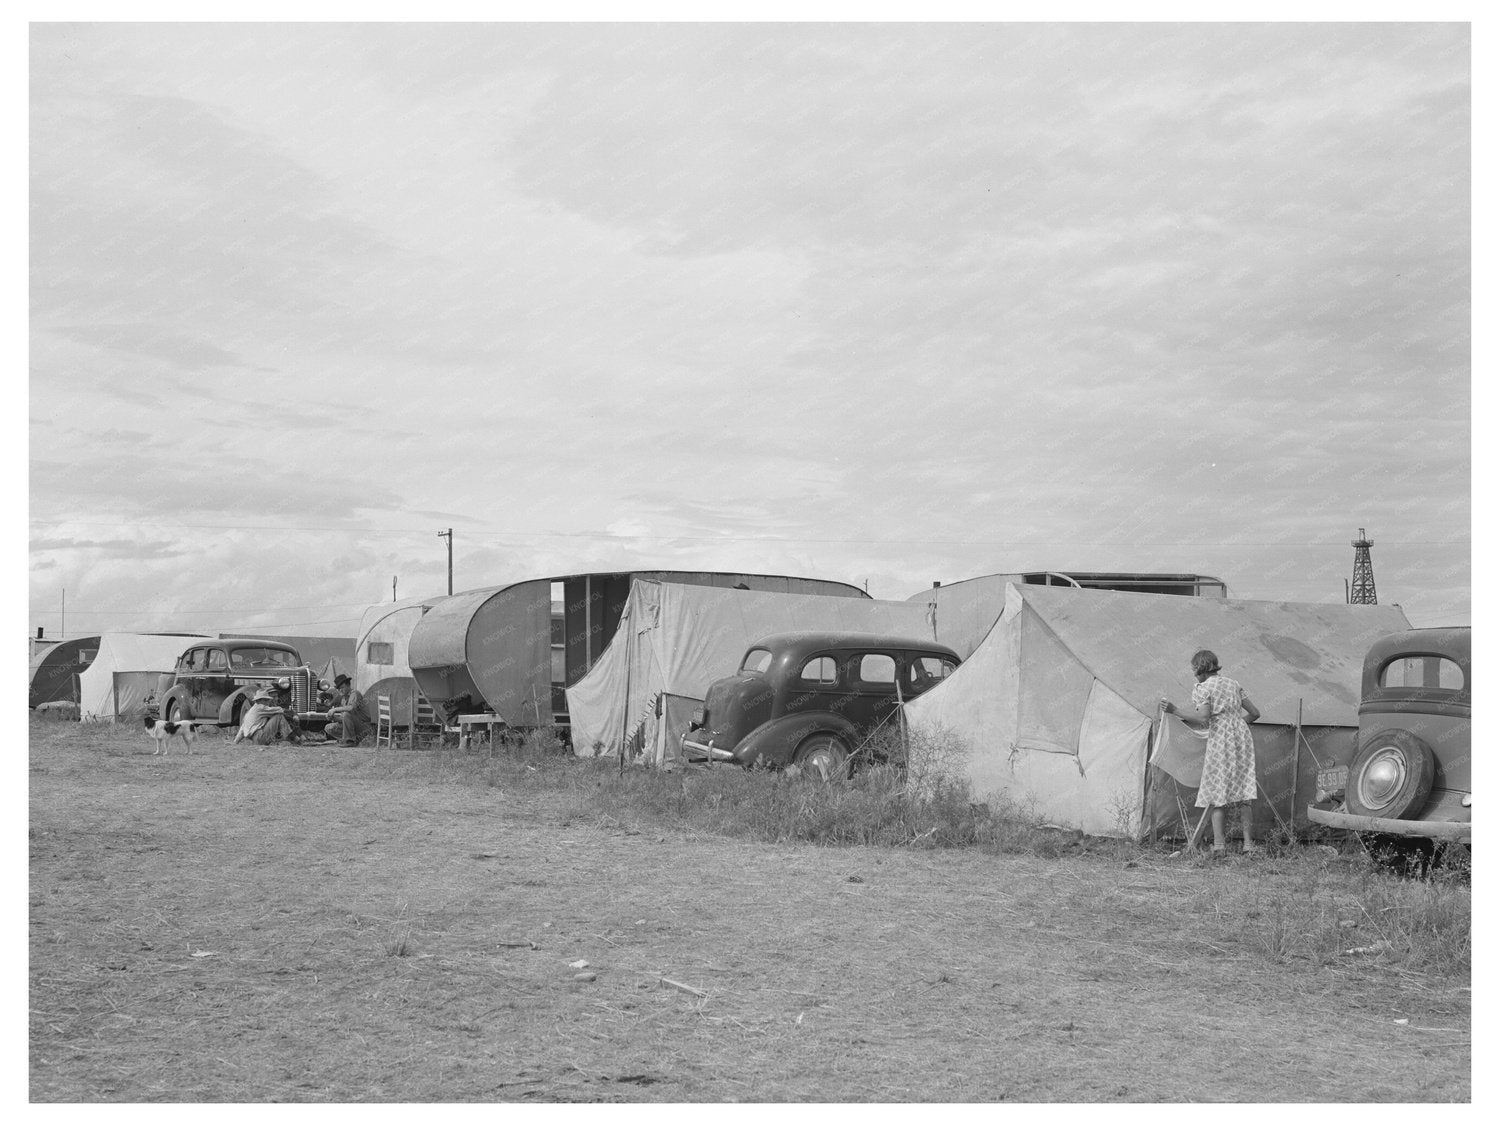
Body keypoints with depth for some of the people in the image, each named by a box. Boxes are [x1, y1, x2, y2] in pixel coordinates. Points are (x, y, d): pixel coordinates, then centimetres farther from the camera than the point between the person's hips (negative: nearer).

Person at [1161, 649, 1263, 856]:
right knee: (1243, 792, 9)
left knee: (1216, 792, 0)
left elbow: (1203, 717, -18)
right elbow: (1255, 713, 16)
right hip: (1242, 737, 5)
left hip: (1220, 738, -5)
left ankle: (1219, 845, -7)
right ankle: (1248, 843, 5)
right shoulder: (1233, 684, 16)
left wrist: (1176, 711, -12)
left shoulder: (1202, 688, -3)